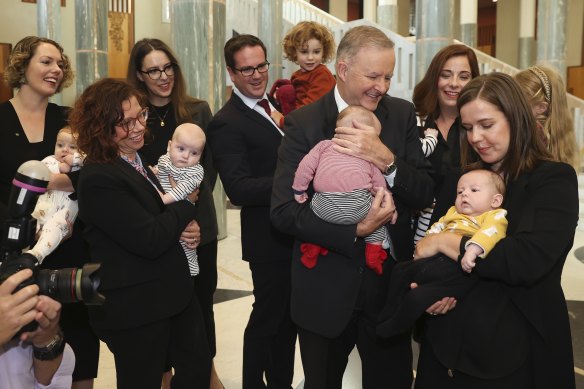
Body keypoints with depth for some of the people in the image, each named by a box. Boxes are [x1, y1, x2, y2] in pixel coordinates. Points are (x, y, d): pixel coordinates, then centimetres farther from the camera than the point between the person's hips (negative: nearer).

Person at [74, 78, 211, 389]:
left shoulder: (135, 160, 7)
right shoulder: (98, 179, -22)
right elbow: (149, 239, -25)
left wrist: (181, 229, -7)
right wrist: (186, 206, -9)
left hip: (171, 291, 9)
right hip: (135, 308, -8)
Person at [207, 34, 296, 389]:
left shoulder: (276, 107, 11)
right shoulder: (226, 124, -15)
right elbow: (239, 189, -24)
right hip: (271, 238, -8)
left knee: (289, 317, 19)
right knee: (268, 318, 7)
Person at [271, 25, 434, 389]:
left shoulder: (402, 114, 0)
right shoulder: (304, 123, -10)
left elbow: (425, 194, -5)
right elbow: (283, 210, -15)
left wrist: (386, 159, -23)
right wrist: (355, 230, -24)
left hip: (390, 282, 3)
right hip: (326, 288, -2)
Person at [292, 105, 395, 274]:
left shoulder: (324, 145, 22)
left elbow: (306, 166, 13)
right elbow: (379, 185, 25)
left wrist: (299, 190, 22)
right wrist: (390, 208, 35)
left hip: (325, 209, 0)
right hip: (359, 207, 0)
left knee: (313, 206, 33)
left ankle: (313, 246, 29)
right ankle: (373, 253, 27)